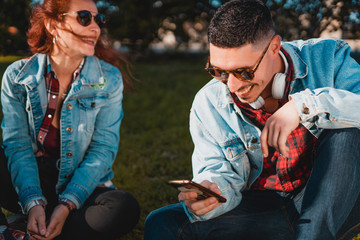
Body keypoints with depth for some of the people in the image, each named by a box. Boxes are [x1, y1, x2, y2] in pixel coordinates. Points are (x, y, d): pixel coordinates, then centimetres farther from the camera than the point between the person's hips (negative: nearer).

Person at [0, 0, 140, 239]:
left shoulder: (109, 79, -5)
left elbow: (103, 148, -8)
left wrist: (67, 204, -20)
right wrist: (33, 203, -25)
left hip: (82, 185, 1)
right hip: (28, 184, -1)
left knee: (125, 209, -30)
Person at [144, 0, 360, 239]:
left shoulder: (327, 58, -7)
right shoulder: (207, 103, -3)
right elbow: (220, 173, -3)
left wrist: (304, 105, -29)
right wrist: (210, 191, -26)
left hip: (335, 203, -1)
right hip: (261, 209, 2)